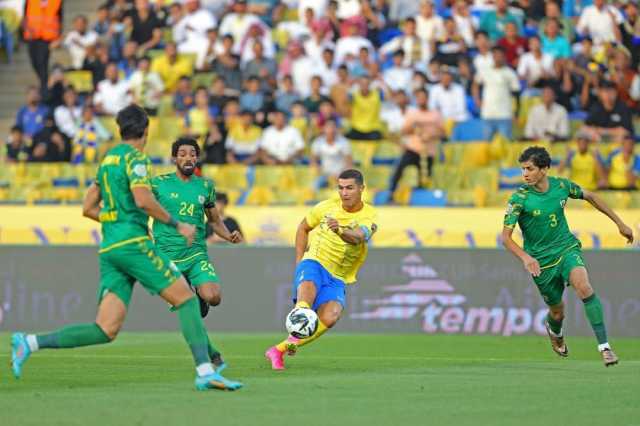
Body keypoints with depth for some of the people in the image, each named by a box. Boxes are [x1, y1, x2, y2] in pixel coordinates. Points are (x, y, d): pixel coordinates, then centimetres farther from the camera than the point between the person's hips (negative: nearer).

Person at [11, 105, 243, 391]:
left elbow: (88, 208, 25)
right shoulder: (135, 157, -3)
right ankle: (205, 372, -11)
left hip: (109, 249, 8)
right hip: (133, 243, -8)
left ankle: (30, 343, -9)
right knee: (186, 299, -2)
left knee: (106, 330, -1)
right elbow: (143, 200, -18)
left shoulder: (107, 160, 21)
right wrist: (177, 225, -9)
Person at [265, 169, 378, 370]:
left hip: (337, 278, 0)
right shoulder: (328, 206, 2)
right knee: (308, 288, -37)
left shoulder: (369, 216, -5)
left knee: (330, 317, -25)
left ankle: (279, 349, -16)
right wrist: (299, 261, 11)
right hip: (314, 263, 0)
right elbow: (303, 227, 20)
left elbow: (358, 237, -28)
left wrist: (340, 231, -51)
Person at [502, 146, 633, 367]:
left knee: (583, 286, -28)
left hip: (567, 248, 1)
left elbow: (590, 197, 12)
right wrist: (525, 258, -36)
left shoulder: (561, 185, -7)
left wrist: (620, 224, 17)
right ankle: (554, 330, 50)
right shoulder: (519, 198, -17)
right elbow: (506, 236, -18)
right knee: (557, 310, 9)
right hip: (541, 261, -1)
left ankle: (604, 345, -28)